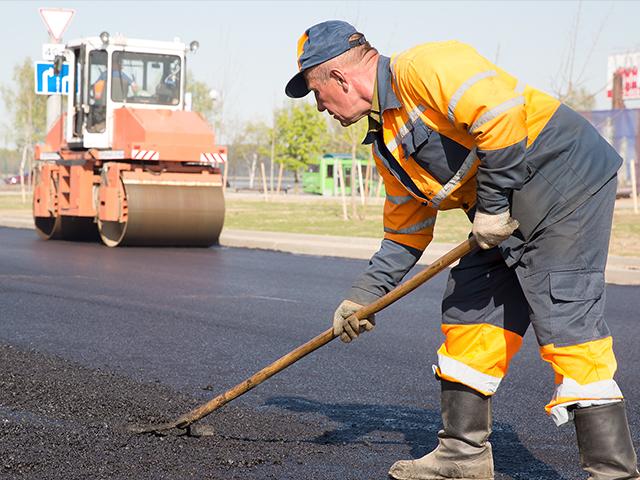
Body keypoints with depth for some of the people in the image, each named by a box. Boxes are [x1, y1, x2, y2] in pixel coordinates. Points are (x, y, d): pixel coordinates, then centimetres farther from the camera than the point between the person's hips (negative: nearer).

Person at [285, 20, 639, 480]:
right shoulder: (386, 142, 16)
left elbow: (499, 111, -26)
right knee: (467, 312, 10)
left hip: (567, 179, -10)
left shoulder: (420, 68, -14)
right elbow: (406, 231, 23)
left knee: (565, 322, -14)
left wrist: (492, 203, -19)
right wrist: (363, 296, 19)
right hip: (511, 215, 10)